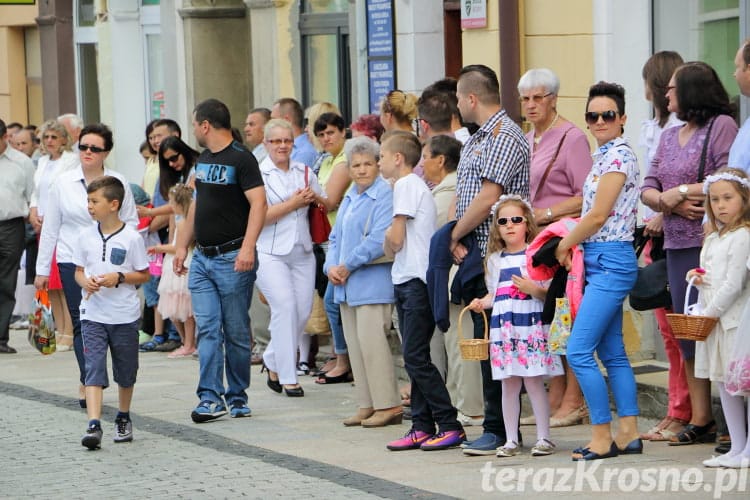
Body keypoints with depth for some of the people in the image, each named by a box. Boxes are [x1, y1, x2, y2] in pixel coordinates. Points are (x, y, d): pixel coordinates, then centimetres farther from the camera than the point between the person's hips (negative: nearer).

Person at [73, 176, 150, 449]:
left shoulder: (131, 238, -7)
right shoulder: (85, 236, 2)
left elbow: (144, 275, -1)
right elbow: (79, 271, 11)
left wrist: (119, 278, -17)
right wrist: (85, 281, -11)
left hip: (125, 316, -1)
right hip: (93, 315, 1)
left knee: (125, 373, 13)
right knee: (94, 370, -11)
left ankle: (123, 419, 34)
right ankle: (93, 426, -19)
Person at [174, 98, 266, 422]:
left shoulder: (240, 159, -10)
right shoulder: (203, 160, 15)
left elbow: (258, 203, -18)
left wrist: (247, 248, -28)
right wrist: (182, 245, 19)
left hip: (232, 258, -7)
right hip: (202, 259, 7)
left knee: (236, 332, 1)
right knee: (207, 329, -1)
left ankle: (237, 397, 11)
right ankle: (210, 399, -3)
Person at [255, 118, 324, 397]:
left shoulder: (304, 172, 13)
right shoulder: (259, 174, -4)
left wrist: (314, 198, -1)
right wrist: (292, 203, -12)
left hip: (302, 253, 6)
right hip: (270, 253, -5)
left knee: (303, 310, 2)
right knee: (285, 307, -15)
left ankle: (274, 363, 23)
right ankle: (287, 378, -8)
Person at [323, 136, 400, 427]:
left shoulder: (384, 195, -11)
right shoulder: (350, 197, 18)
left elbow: (379, 240, -20)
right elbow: (336, 237, 21)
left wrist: (347, 267, -15)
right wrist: (331, 267, 2)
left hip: (373, 283, -9)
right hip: (346, 286, 9)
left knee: (372, 342, -12)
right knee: (355, 345, 9)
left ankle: (388, 406, -7)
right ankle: (367, 406, 15)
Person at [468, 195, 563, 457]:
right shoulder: (495, 259, 15)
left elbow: (549, 292, -1)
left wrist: (533, 289, -20)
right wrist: (483, 302, 5)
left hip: (531, 325, -5)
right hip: (502, 326, 5)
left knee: (534, 382, -6)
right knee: (509, 384, 5)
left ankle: (544, 438, 1)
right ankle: (511, 440, 11)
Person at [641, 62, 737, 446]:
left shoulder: (721, 125, -4)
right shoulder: (669, 136, 19)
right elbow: (648, 189, 14)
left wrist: (680, 191, -11)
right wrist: (669, 203, -7)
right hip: (677, 245, 8)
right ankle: (700, 420, 11)